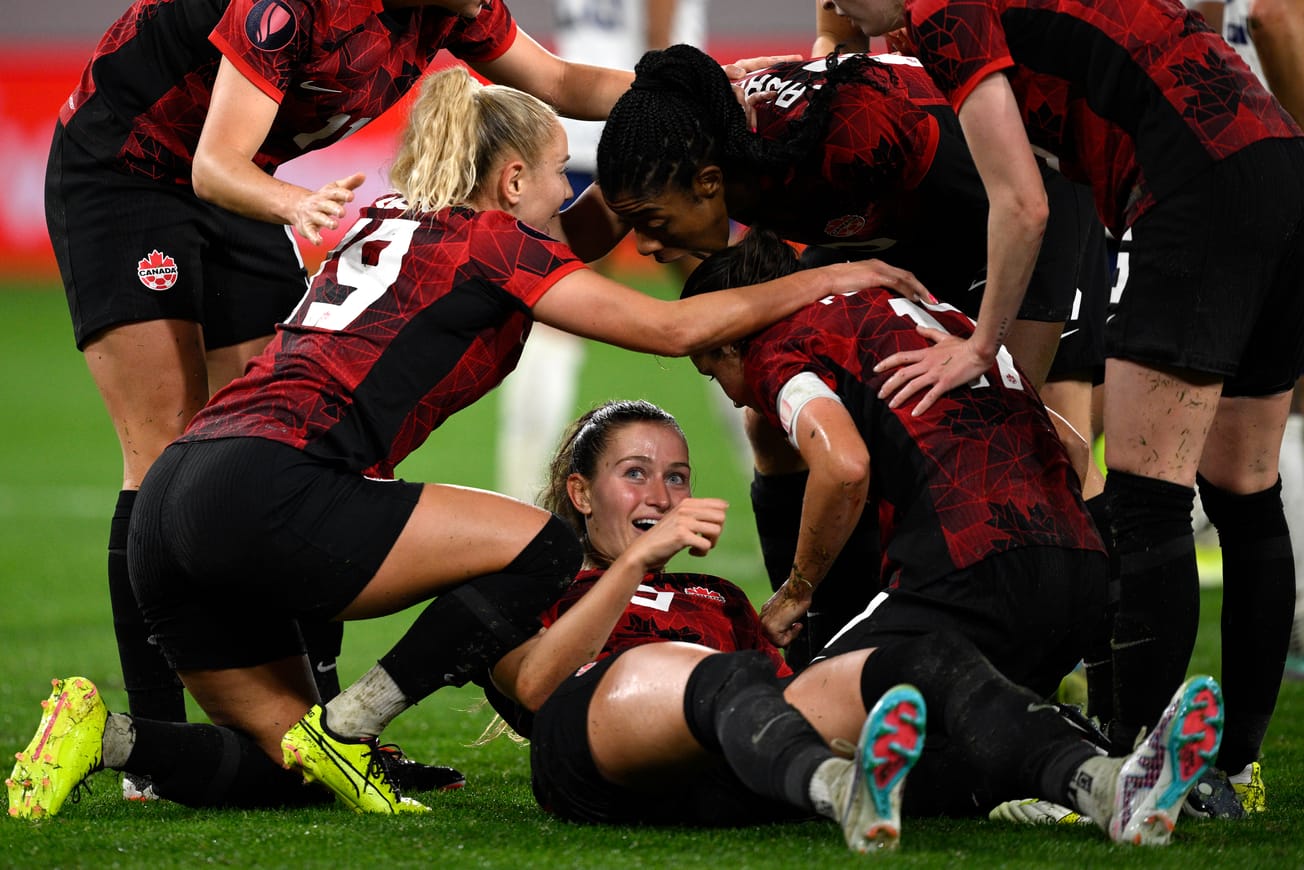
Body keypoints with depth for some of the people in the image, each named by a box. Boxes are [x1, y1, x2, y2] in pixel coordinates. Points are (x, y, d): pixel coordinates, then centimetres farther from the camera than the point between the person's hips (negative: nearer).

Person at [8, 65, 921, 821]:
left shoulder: (384, 225, 26)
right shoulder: (491, 240, 4)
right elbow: (672, 327, 3)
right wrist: (825, 280, 13)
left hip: (170, 512, 9)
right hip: (264, 489, -9)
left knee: (292, 768, 16)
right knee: (540, 547, -3)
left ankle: (108, 734, -3)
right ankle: (344, 729, -6)